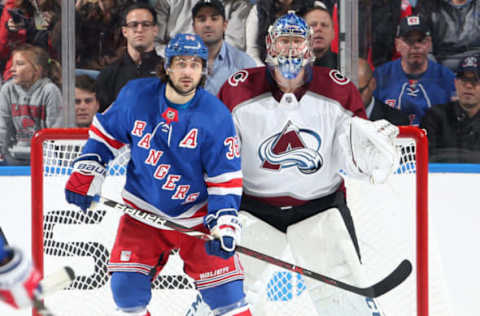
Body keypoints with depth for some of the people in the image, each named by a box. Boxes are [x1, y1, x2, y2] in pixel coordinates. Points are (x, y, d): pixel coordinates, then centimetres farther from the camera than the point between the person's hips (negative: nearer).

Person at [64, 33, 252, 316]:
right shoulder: (136, 96, -9)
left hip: (196, 216, -1)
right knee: (126, 286, -6)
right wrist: (85, 175, 2)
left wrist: (224, 225, -18)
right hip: (143, 211, 2)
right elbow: (105, 132, 8)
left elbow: (226, 177, -9)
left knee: (226, 292, -6)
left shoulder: (216, 116, -13)